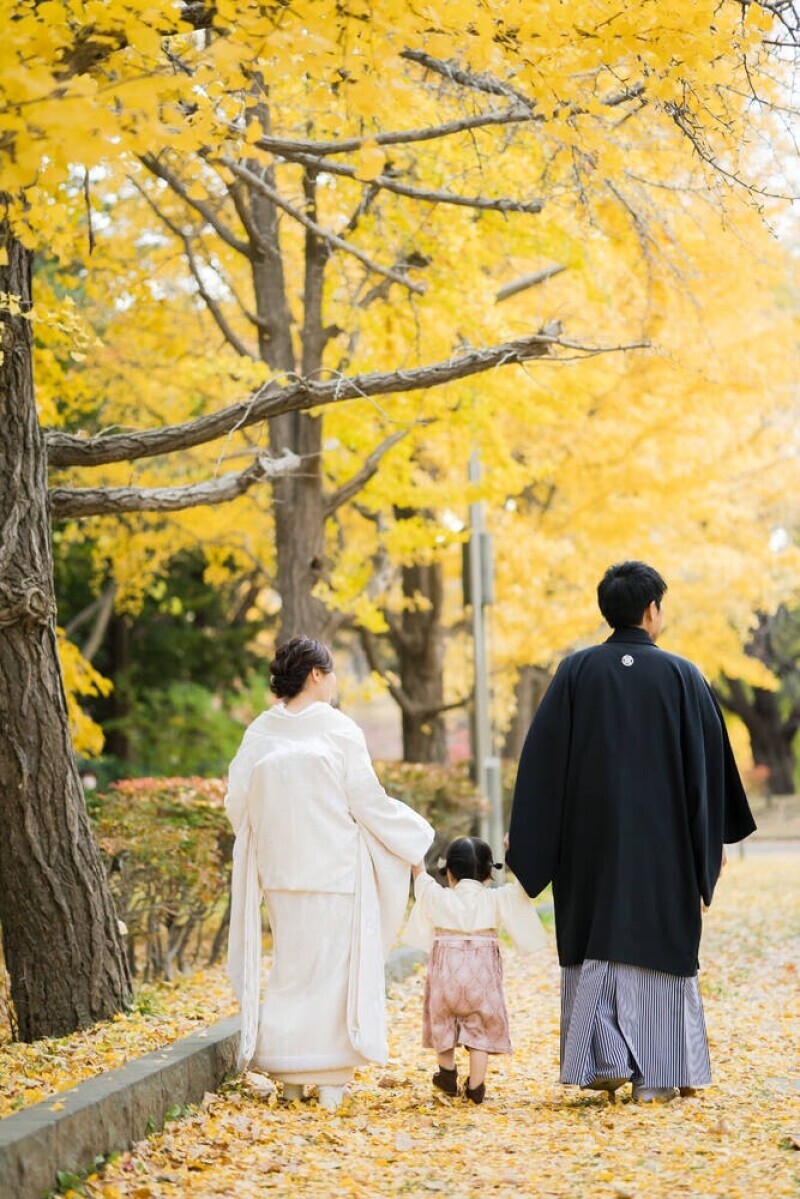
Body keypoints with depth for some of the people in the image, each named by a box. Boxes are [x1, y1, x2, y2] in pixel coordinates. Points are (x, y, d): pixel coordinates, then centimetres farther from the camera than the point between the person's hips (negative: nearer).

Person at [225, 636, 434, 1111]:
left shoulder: (261, 732, 2)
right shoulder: (338, 729, -8)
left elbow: (237, 803, 4)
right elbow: (369, 803, -7)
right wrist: (416, 836, 8)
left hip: (281, 870, 4)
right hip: (335, 870, -4)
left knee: (291, 967, 13)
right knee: (334, 967, 3)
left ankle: (290, 1076, 14)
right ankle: (330, 1077, 2)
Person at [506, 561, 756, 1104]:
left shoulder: (577, 672, -3)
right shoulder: (682, 676, -4)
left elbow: (542, 756, -4)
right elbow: (711, 760, 0)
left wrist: (526, 840, 2)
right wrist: (716, 837, 11)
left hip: (592, 835, 1)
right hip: (663, 840, -1)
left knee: (596, 943, 11)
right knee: (657, 946, 7)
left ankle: (603, 1061, 3)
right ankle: (655, 1075, 7)